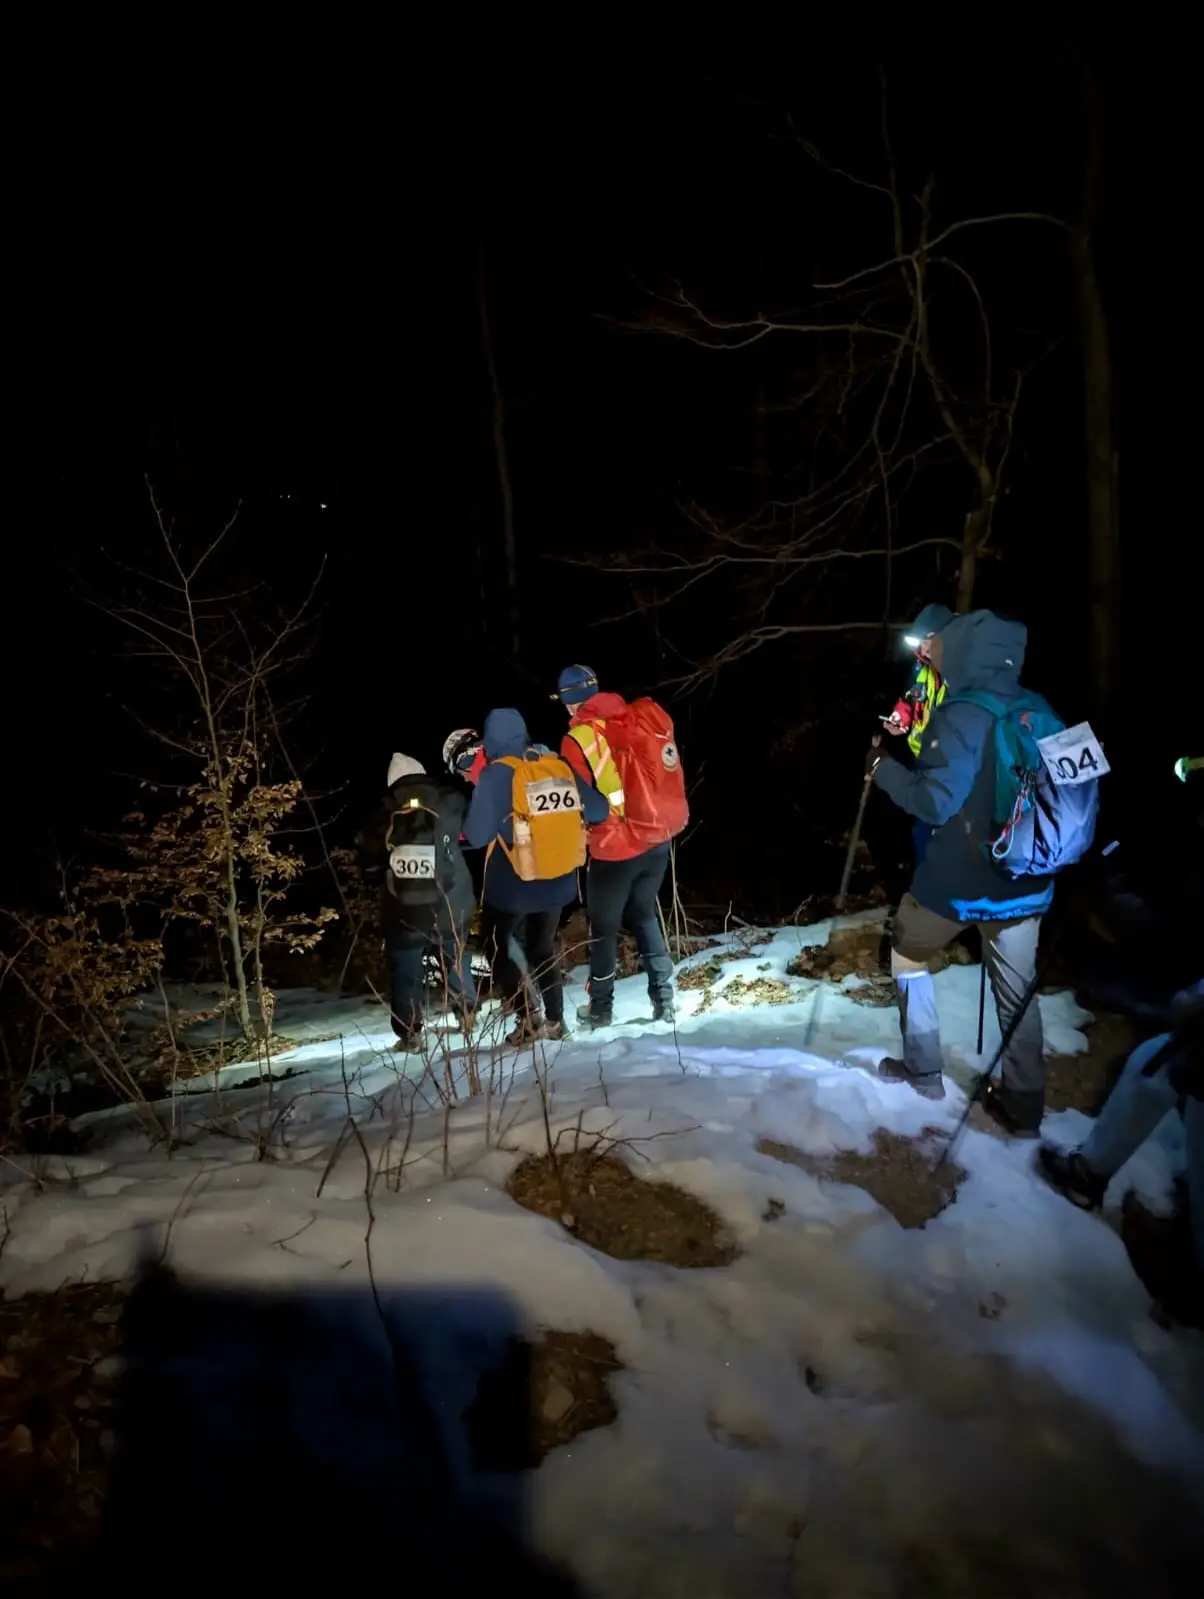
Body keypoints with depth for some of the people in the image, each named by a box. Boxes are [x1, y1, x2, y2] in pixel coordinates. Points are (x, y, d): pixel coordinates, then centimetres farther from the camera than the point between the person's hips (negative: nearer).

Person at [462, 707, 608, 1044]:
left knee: (497, 947, 14)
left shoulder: (497, 774, -16)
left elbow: (476, 835, -19)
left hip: (511, 885, -5)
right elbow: (598, 810, 3)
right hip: (559, 883, 5)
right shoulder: (559, 766, -2)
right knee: (542, 948, 23)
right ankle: (554, 1020, 21)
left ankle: (528, 1015, 3)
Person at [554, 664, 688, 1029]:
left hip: (616, 847, -5)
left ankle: (600, 1008, 24)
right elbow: (664, 770, 9)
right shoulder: (647, 715, 0)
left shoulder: (580, 739, -16)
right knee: (644, 916, 22)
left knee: (603, 926, 13)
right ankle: (664, 997, 23)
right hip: (659, 838, 5)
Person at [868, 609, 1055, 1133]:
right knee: (1017, 988, 13)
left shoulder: (961, 716, -18)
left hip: (958, 879, -5)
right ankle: (1023, 1105, 19)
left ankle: (923, 1069, 23)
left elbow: (934, 802, -22)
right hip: (1025, 878, 6)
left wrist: (883, 767, -8)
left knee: (908, 953, 18)